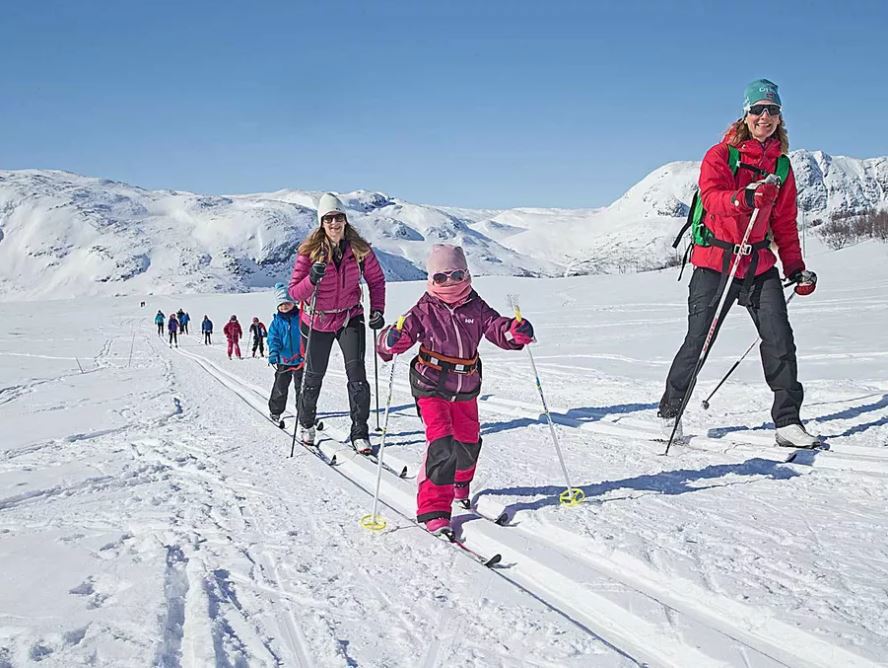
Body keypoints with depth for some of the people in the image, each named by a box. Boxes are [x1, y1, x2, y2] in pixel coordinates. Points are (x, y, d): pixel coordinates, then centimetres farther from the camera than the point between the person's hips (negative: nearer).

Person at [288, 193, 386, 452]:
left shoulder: (360, 249, -10)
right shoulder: (309, 251, -16)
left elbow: (376, 280, 5)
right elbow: (294, 292, -17)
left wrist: (377, 309, -7)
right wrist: (312, 279, -36)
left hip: (350, 318, 1)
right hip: (318, 321, 0)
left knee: (357, 372, -12)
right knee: (314, 375, 13)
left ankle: (360, 432, -2)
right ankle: (307, 423, 38)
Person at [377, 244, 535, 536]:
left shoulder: (476, 307, -2)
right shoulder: (425, 310, -9)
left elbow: (498, 328, -6)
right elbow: (407, 330, -15)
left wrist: (516, 332, -28)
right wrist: (392, 341, -39)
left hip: (466, 389, 4)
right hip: (432, 387, -4)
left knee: (468, 443, 16)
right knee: (442, 445, -17)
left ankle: (459, 482, 49)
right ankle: (433, 508, -8)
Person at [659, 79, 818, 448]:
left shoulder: (781, 166, 12)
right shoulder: (721, 155, -2)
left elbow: (785, 222, 17)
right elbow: (711, 197, -21)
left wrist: (795, 266, 8)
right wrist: (745, 198, -40)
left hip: (760, 264, 4)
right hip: (716, 260, -4)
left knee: (779, 338, -6)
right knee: (698, 341, -2)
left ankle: (787, 421, 3)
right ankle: (670, 410, 17)